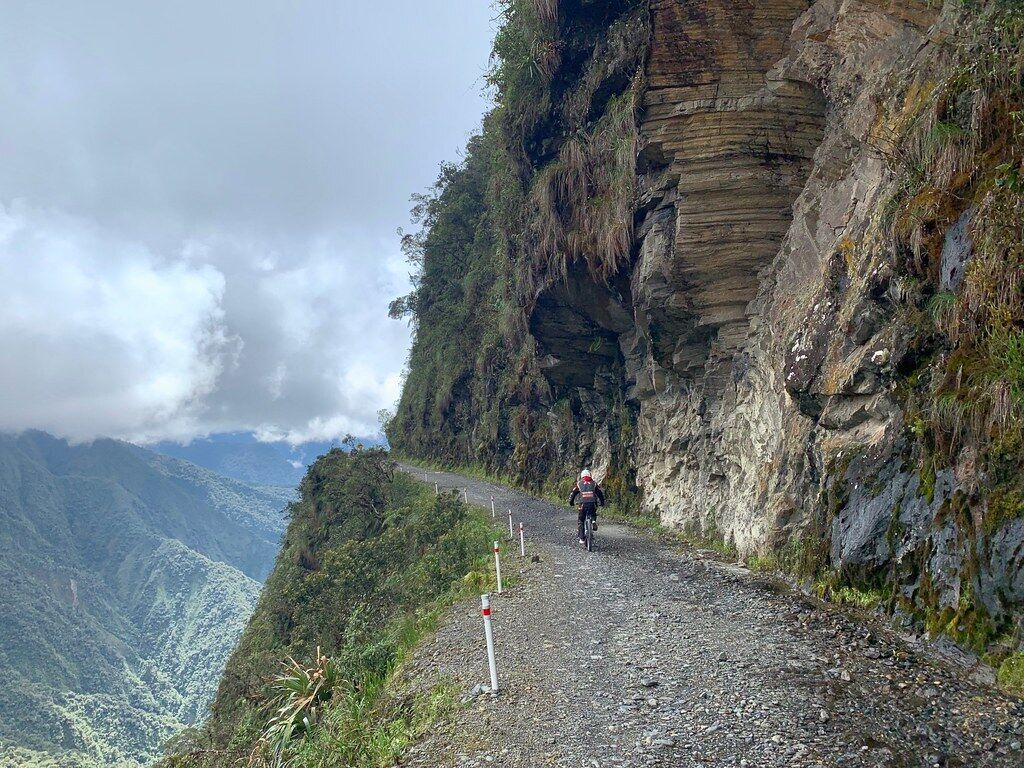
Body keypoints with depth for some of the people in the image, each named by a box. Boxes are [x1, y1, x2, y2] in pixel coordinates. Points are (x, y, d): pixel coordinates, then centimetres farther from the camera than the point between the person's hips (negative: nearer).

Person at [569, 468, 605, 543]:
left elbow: (572, 494, 16)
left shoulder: (579, 483, 15)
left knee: (581, 521, 12)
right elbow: (600, 493, 15)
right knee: (593, 515, 31)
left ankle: (582, 539, 6)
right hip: (593, 504, 1)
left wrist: (571, 502, 31)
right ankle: (594, 521, -1)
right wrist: (602, 503, 28)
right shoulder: (594, 483, 16)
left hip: (583, 504, -1)